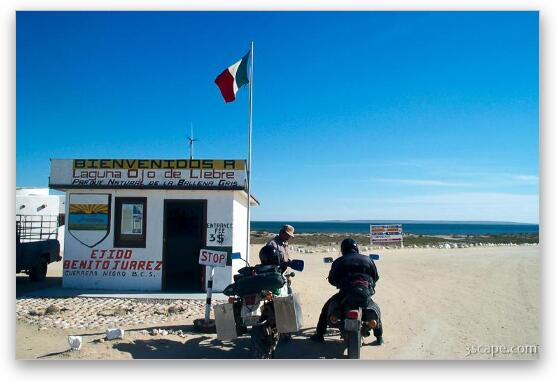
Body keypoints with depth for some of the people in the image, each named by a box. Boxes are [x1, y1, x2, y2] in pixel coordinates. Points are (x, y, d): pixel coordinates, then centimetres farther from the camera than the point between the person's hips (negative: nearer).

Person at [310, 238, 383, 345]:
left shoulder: (339, 261, 10)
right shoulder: (367, 259, 13)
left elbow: (331, 279, 10)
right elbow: (376, 277, 16)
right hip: (365, 293, 2)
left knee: (327, 308, 21)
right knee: (376, 310, 31)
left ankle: (319, 335, 19)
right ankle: (379, 337, 27)